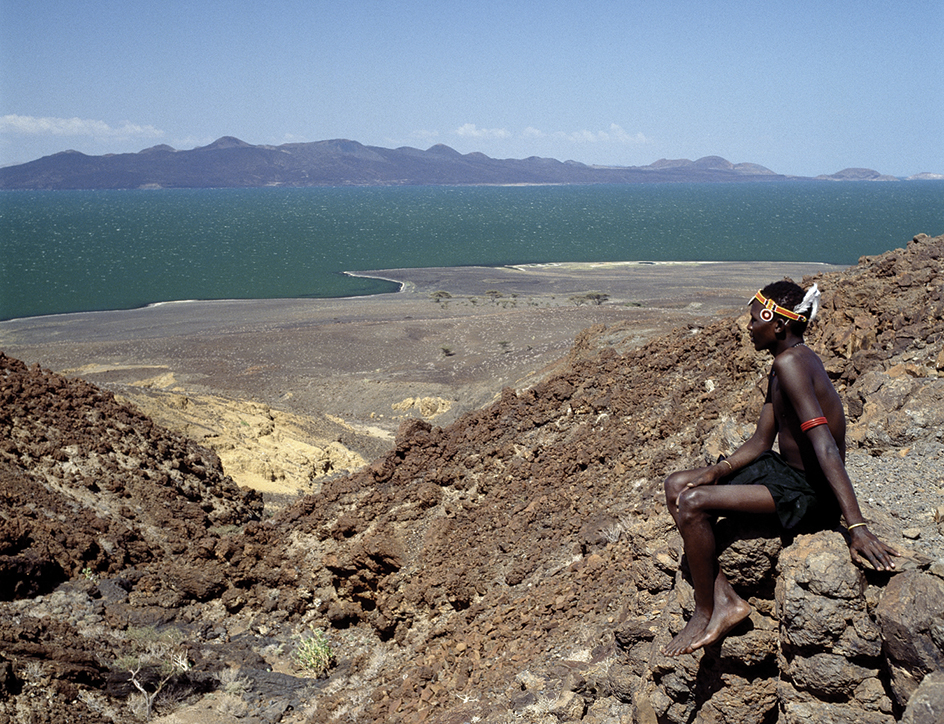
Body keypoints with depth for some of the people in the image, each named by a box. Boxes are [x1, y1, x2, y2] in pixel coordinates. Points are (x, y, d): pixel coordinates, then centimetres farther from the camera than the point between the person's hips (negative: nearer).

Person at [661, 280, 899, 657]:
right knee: (677, 486, 7)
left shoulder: (790, 363, -23)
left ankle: (705, 613, -4)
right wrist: (716, 471, -6)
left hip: (809, 494, -11)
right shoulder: (783, 364, 10)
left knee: (692, 504, -24)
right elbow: (761, 442, 10)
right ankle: (723, 599, 4)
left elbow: (824, 446, -31)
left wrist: (857, 527, -36)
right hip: (785, 470, 11)